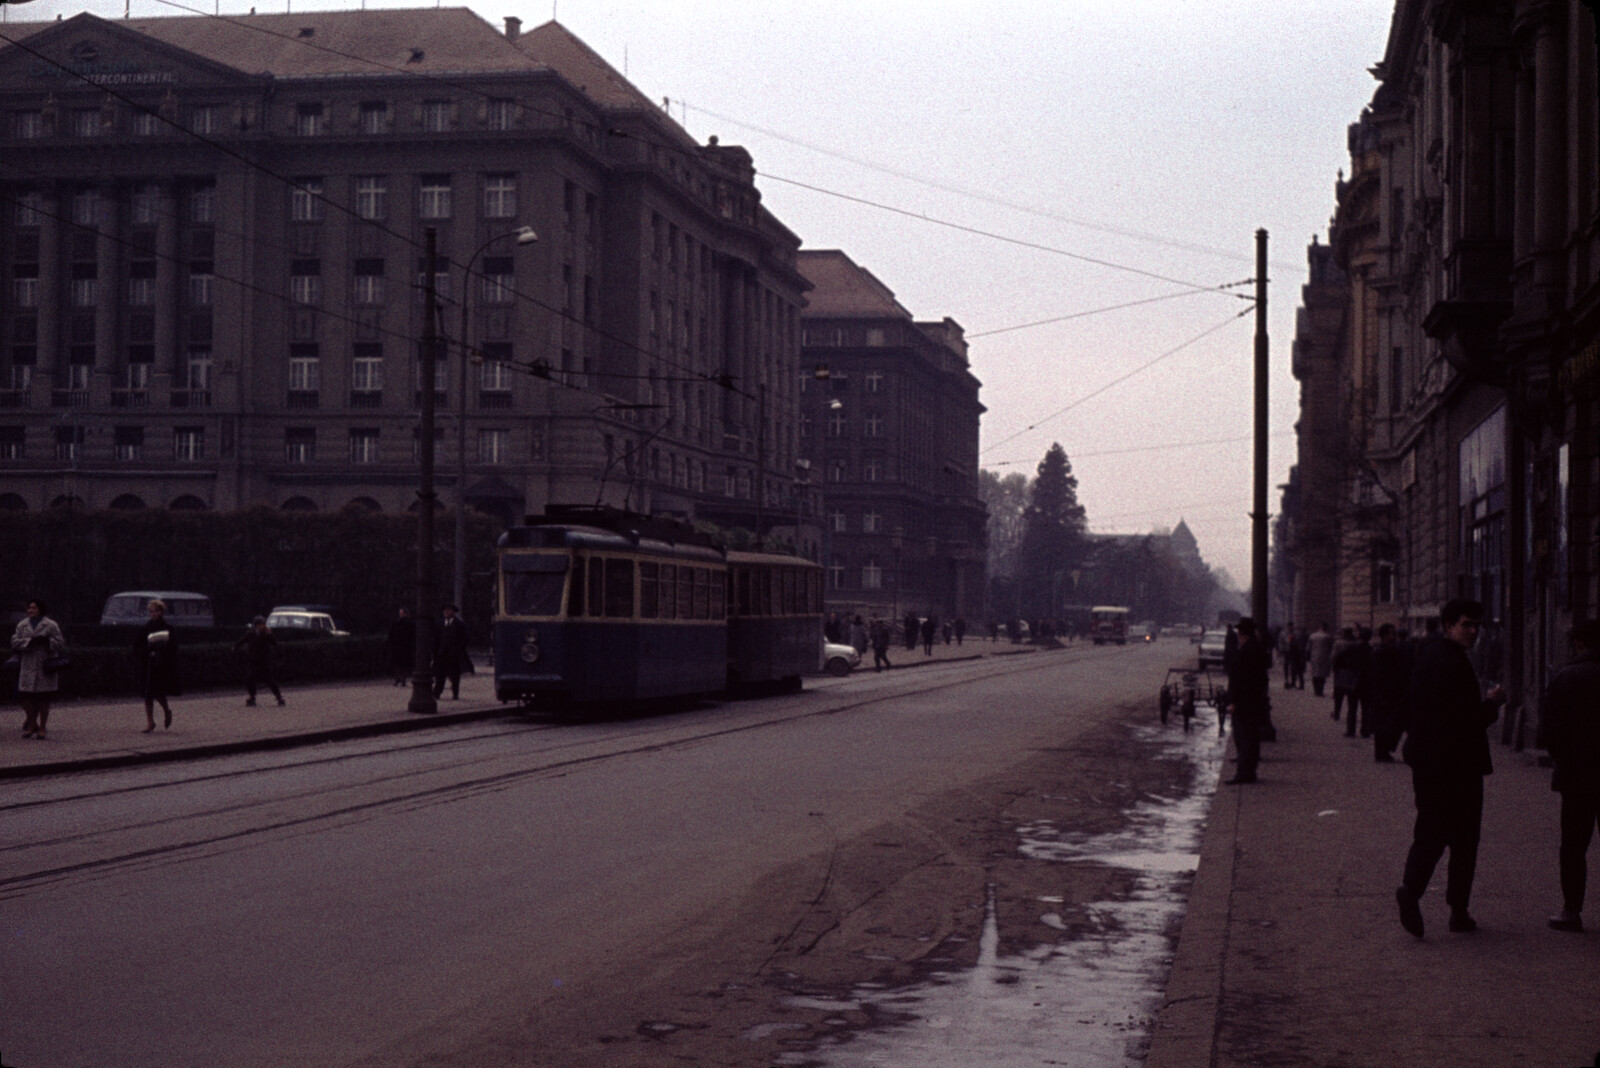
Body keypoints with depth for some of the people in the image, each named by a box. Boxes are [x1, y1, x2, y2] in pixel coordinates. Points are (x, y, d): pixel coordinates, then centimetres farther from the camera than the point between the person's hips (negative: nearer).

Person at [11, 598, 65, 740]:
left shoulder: (51, 625, 2)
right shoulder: (22, 625, 10)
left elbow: (60, 644, 0)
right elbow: (15, 642, 0)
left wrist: (47, 641, -17)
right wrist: (30, 641, -15)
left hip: (44, 667, -2)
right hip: (27, 667, 3)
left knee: (43, 699, 1)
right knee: (27, 698, 1)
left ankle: (42, 728, 8)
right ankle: (31, 725, 17)